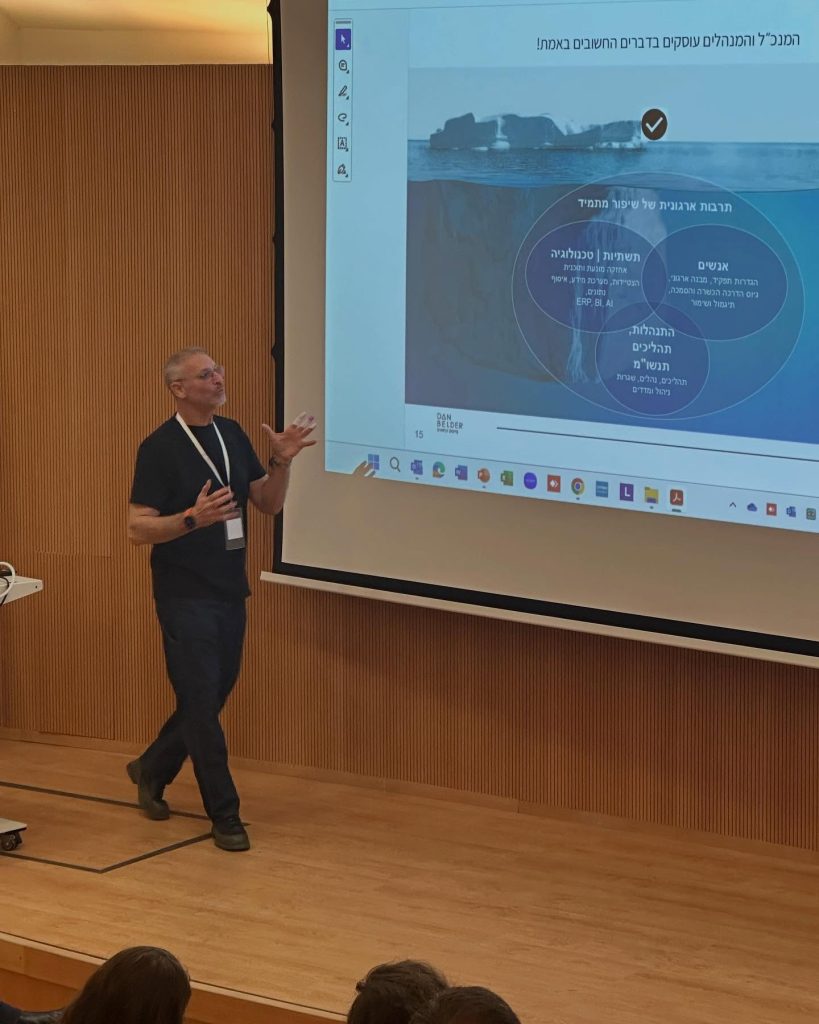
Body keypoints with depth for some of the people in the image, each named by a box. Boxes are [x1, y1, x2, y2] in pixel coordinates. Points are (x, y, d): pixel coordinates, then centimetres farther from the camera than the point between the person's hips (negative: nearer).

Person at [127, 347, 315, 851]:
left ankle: (153, 770, 37)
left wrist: (281, 461, -8)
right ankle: (225, 815, 4)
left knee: (211, 699, 15)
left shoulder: (233, 435, 7)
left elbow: (269, 504, 10)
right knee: (201, 703, -3)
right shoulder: (160, 448, -13)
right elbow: (138, 528, -15)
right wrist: (194, 518, -31)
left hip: (231, 592, 7)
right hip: (186, 597, -7)